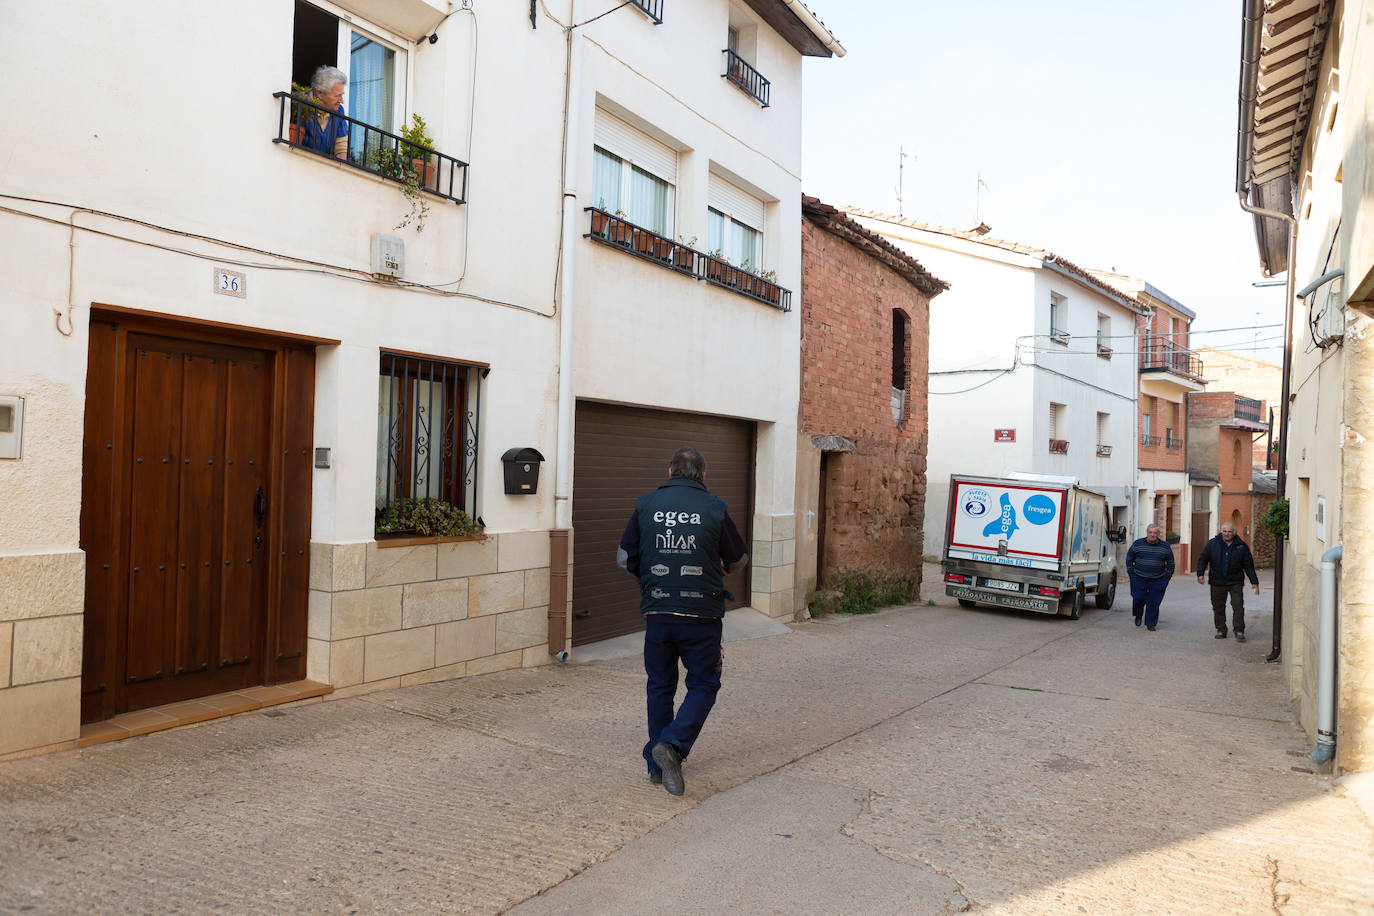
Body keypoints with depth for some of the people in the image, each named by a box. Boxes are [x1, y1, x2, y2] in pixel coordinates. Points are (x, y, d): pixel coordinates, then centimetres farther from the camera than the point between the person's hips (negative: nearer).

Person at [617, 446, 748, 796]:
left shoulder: (646, 505, 2)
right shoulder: (715, 509, -3)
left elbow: (625, 558, 6)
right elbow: (738, 559, 8)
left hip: (657, 612, 3)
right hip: (701, 613, -2)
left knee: (660, 686, 16)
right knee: (703, 685, 11)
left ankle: (657, 765, 20)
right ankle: (672, 745, -9)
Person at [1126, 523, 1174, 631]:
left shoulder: (1165, 546, 2)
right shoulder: (1138, 544, 0)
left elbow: (1170, 562, 13)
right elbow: (1129, 558, 11)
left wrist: (1168, 575, 7)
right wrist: (1131, 572, 6)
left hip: (1158, 581, 0)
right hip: (1139, 578, 0)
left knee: (1154, 602, -1)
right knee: (1138, 599, -2)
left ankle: (1150, 624, 10)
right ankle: (1138, 616, 28)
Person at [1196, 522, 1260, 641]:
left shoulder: (1242, 546, 2)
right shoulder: (1212, 544, 3)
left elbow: (1249, 565, 6)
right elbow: (1203, 558, 3)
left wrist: (1254, 582, 3)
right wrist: (1200, 573, -10)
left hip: (1235, 582, -1)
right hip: (1217, 582, 1)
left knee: (1238, 606, -7)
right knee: (1218, 607, 7)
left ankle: (1239, 631, 0)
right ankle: (1221, 630, 17)